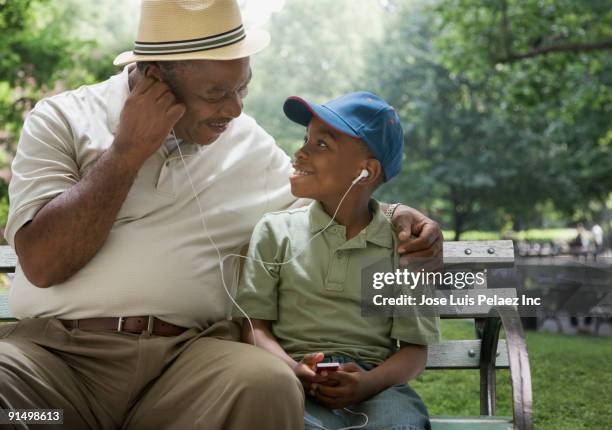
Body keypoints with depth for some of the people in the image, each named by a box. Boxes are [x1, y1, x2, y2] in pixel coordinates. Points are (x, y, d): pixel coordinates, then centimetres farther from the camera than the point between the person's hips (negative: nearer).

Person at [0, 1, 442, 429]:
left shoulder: (247, 140, 14)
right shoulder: (62, 119, 4)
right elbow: (42, 263, -8)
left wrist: (396, 216, 8)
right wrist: (129, 150, -10)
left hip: (188, 352, 2)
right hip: (54, 348, -2)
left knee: (268, 386, -31)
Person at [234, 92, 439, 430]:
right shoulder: (275, 230, 11)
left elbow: (414, 348, 6)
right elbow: (254, 325, 7)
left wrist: (368, 383, -15)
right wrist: (293, 370, -14)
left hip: (377, 385, 1)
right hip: (298, 386, -1)